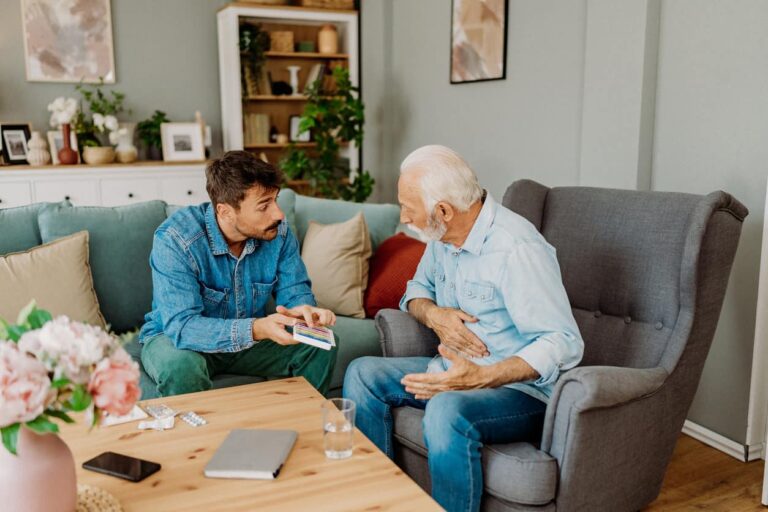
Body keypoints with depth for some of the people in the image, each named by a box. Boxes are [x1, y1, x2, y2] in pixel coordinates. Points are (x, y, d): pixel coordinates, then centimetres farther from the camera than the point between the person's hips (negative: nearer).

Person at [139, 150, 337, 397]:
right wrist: (257, 329, -48)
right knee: (181, 366, -37)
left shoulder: (278, 231, -14)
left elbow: (295, 292, -7)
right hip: (173, 337, -4)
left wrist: (304, 309, -33)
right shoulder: (173, 239, -28)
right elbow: (182, 326, -34)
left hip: (249, 338, 4)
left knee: (321, 346, -12)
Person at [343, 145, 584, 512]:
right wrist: (434, 314, -8)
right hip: (453, 370, 8)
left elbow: (564, 344, -26)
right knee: (362, 373, -2)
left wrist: (481, 377, -37)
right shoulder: (443, 237, 2)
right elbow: (417, 289, 17)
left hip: (518, 386, -8)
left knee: (447, 410, -37)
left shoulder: (517, 249, -24)